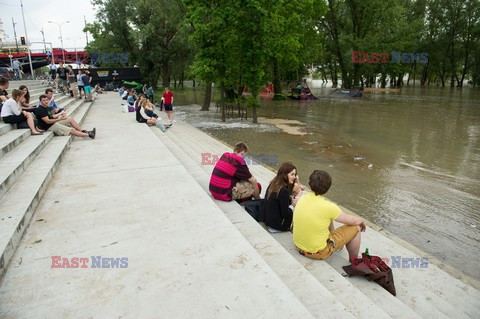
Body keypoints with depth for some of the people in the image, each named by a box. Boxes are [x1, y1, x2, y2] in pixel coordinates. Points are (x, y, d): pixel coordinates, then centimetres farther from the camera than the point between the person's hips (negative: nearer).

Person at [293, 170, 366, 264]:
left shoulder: (303, 198, -7)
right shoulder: (328, 207, -26)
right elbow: (352, 221, -10)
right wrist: (362, 220, 13)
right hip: (317, 253, -6)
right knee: (355, 228, 4)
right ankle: (353, 261, 26)